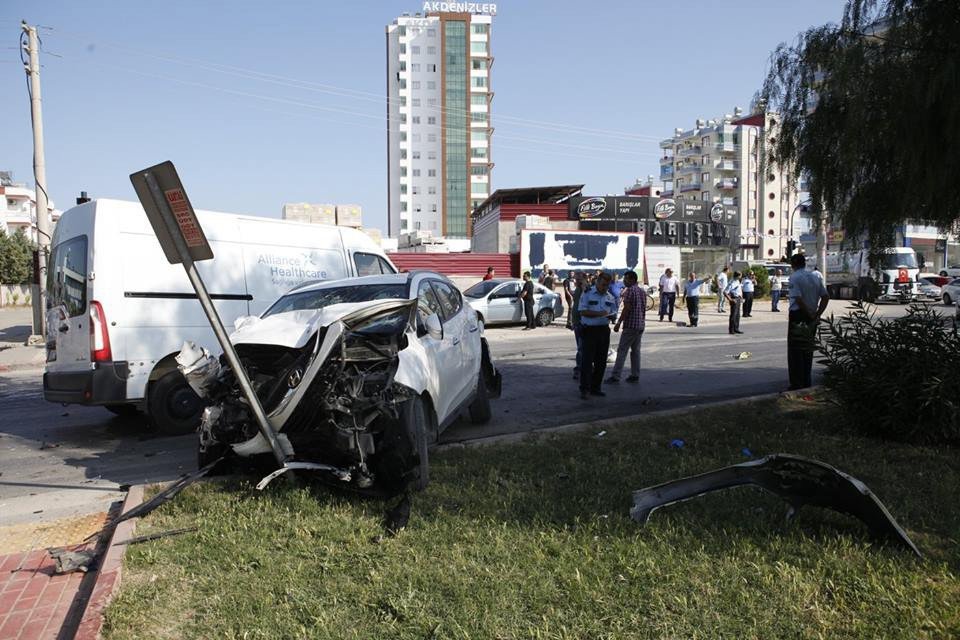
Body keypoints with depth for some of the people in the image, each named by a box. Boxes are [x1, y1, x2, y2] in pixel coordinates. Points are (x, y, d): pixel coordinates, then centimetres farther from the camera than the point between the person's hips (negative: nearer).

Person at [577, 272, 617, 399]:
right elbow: (582, 311, -12)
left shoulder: (610, 297, 12)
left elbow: (614, 312, 16)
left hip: (604, 331, 6)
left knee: (601, 362, 9)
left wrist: (611, 315, -9)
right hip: (589, 331, -5)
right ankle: (584, 389, -2)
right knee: (587, 361, -6)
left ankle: (595, 387, 19)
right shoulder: (587, 294, -4)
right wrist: (599, 313, -22)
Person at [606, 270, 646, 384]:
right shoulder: (642, 292, 14)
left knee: (622, 351, -7)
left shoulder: (629, 290, -12)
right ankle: (635, 375, 15)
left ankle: (615, 376, -8)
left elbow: (626, 309, -17)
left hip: (630, 325, -9)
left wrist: (618, 323, -13)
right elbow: (644, 309, 18)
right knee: (635, 350, 14)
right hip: (641, 325, 9)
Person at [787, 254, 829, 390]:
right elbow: (826, 297, 7)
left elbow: (798, 299, -22)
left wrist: (810, 315, -13)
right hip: (811, 318, 7)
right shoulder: (815, 277, 11)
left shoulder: (794, 278, -11)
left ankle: (796, 384, 0)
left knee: (795, 351, 0)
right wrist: (817, 314, 2)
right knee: (808, 350, 15)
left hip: (797, 315, -7)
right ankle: (807, 383, 22)